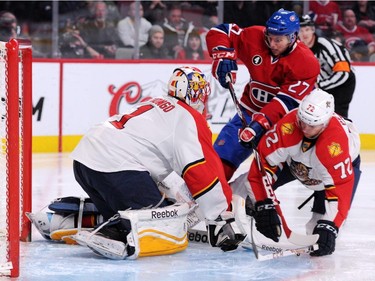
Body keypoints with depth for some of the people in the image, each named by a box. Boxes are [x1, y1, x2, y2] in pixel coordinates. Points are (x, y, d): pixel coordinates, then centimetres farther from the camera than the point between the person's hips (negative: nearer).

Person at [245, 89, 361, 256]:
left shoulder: (337, 143, -44)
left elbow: (340, 188, -40)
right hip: (295, 159, 3)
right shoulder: (288, 125, -38)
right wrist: (265, 206, -32)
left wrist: (328, 228, -45)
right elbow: (264, 160, -30)